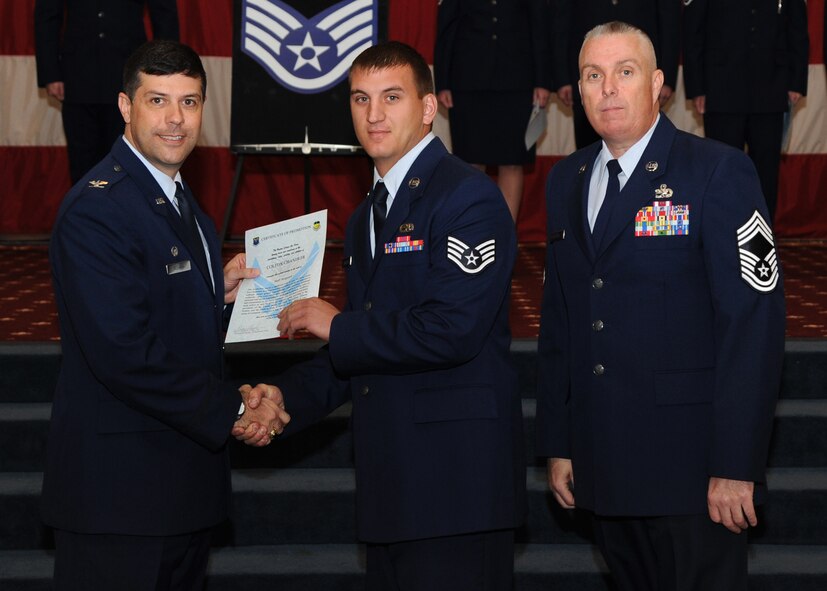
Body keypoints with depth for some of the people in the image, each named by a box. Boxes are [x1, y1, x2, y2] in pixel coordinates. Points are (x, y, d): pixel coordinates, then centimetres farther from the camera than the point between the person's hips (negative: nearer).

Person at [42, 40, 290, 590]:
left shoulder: (175, 195, 14)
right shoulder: (95, 209, -18)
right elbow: (125, 353, -24)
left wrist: (217, 292, 5)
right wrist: (233, 411, -18)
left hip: (185, 474, 9)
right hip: (119, 484, -9)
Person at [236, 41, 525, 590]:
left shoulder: (469, 196, -10)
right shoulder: (366, 218, 19)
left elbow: (453, 329, -22)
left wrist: (339, 326, -11)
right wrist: (286, 395, 6)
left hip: (457, 478, -8)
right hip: (393, 483, 9)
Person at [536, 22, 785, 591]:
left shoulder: (719, 172, -8)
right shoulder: (566, 181, 12)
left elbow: (754, 320, -13)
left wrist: (736, 467, -16)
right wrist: (557, 443, 11)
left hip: (690, 464, -5)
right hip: (605, 468, 6)